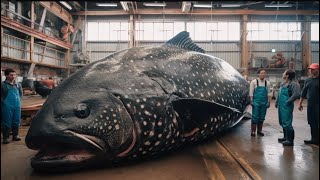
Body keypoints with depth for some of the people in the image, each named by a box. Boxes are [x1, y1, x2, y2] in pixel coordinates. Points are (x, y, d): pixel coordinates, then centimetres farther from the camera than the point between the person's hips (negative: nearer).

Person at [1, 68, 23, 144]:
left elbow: (21, 93, 19)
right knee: (6, 122, 1)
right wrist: (4, 101, -5)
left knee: (16, 121, 11)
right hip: (7, 106, -4)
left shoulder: (18, 84, 7)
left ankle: (15, 135, 24)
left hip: (17, 106, 5)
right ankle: (6, 137, 9)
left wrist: (18, 100, 10)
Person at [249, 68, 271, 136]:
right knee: (255, 117, -3)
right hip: (256, 102, -3)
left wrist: (268, 102, 3)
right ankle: (253, 131, 6)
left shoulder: (267, 83, 7)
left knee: (262, 117, 8)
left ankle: (259, 130, 21)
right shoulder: (254, 82, -2)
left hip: (264, 103, 3)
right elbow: (251, 92, -2)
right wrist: (251, 101, -7)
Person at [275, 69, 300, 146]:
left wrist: (288, 102, -18)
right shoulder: (282, 84, 14)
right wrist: (277, 102, 18)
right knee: (282, 123, 17)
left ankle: (290, 140, 2)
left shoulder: (293, 84, -14)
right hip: (281, 106, 9)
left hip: (287, 107, -9)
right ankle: (286, 137, 30)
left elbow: (296, 94, -24)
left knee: (287, 123, -8)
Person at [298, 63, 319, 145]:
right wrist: (300, 103, 12)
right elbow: (303, 92, 14)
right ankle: (314, 139, 19)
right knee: (312, 122, 9)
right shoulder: (308, 80, 10)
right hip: (310, 104, 5)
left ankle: (316, 139, 8)